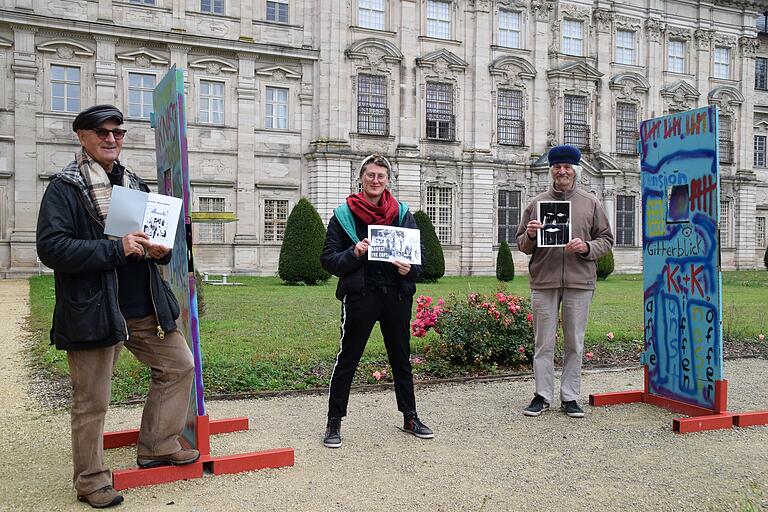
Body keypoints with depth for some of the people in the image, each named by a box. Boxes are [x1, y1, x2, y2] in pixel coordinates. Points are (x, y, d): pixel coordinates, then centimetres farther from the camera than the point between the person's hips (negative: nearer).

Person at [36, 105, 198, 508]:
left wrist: (161, 249, 0)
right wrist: (116, 249, -23)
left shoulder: (133, 184, 14)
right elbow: (50, 247, -17)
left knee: (179, 366, 13)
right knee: (91, 401, 4)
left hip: (145, 308, 7)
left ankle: (158, 447, 28)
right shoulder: (64, 187, -7)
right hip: (92, 310, -7)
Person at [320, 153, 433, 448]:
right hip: (360, 295, -3)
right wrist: (354, 254, -19)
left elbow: (420, 252, 10)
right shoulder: (343, 215, 1)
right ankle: (334, 423, 14)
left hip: (397, 295, 3)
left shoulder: (402, 213, 8)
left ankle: (410, 418, 30)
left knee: (401, 359, 15)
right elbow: (328, 259, -1)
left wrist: (410, 269, -10)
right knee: (346, 361, 1)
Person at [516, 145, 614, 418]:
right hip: (543, 282, 0)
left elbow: (606, 239, 10)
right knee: (544, 342, 4)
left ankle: (570, 397, 16)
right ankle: (542, 395, 14)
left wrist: (587, 247, -10)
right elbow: (521, 244, 13)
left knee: (574, 343, 6)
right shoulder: (536, 203, 9)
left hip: (579, 282, 0)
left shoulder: (591, 203, 9)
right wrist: (530, 235, -10)